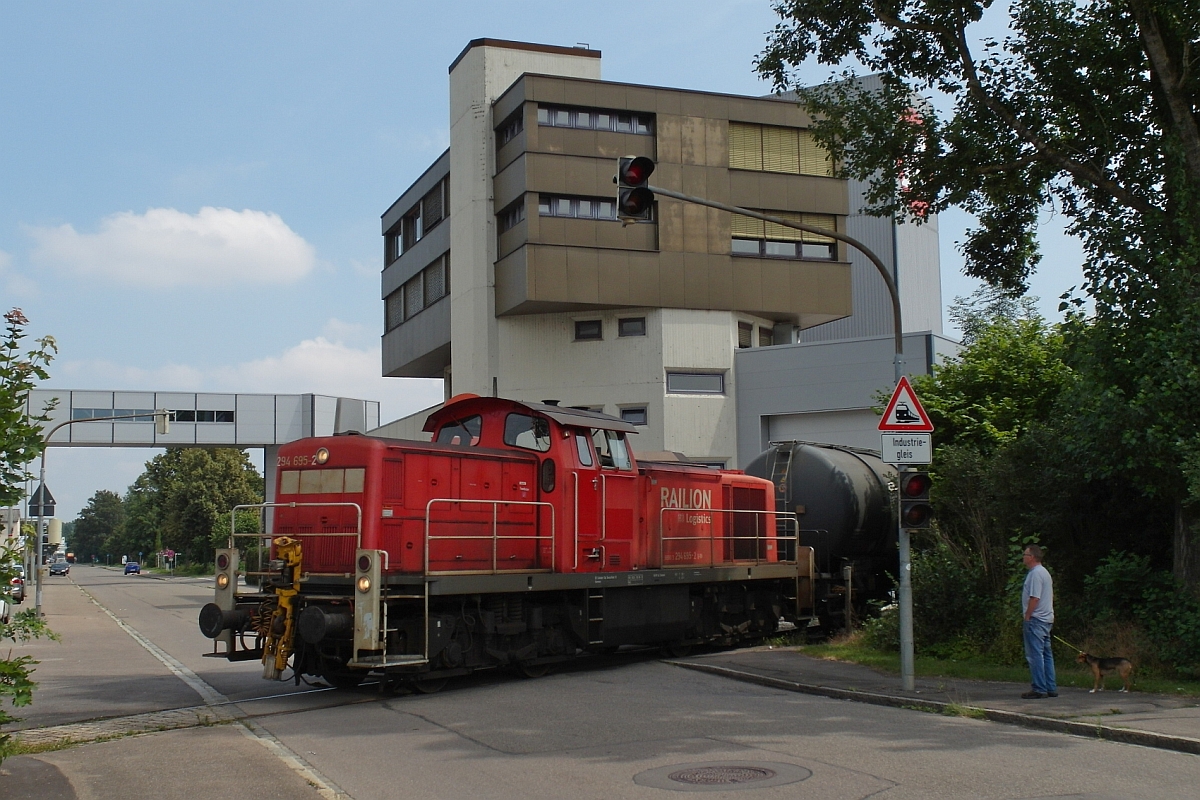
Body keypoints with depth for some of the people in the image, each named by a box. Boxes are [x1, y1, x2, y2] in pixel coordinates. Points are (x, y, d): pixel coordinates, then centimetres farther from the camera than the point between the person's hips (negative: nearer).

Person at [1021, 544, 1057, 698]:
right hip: (1046, 619, 11)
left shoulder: (1035, 573, -14)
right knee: (1046, 654, 12)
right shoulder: (1044, 572, 18)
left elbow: (1034, 598, -21)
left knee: (1035, 654, -8)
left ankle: (1039, 689, -8)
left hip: (1036, 620, -11)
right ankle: (1051, 688, 15)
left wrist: (1027, 617, -15)